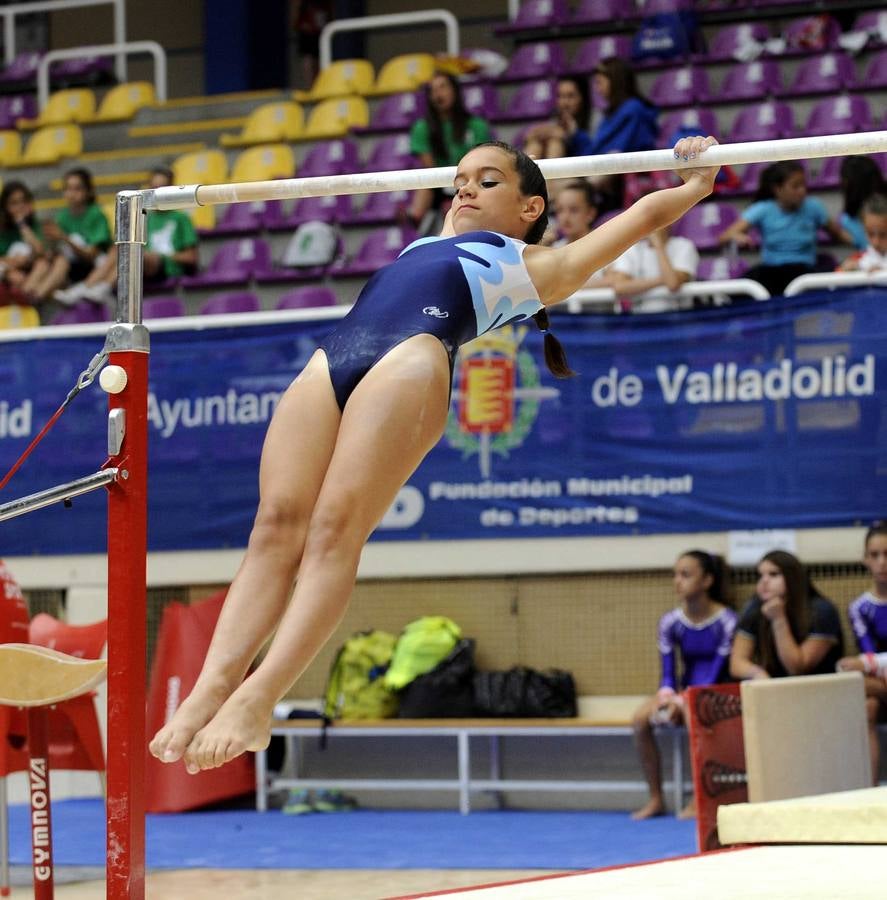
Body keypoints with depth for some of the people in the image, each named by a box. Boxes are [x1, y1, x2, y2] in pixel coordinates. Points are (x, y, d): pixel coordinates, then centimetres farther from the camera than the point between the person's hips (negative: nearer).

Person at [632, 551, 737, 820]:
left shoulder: (726, 621, -14)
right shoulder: (670, 622, -1)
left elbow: (717, 673, -16)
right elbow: (668, 673, 0)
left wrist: (682, 702, -26)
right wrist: (666, 698, -22)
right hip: (685, 691, 5)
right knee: (640, 720, -22)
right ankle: (655, 798, -12)